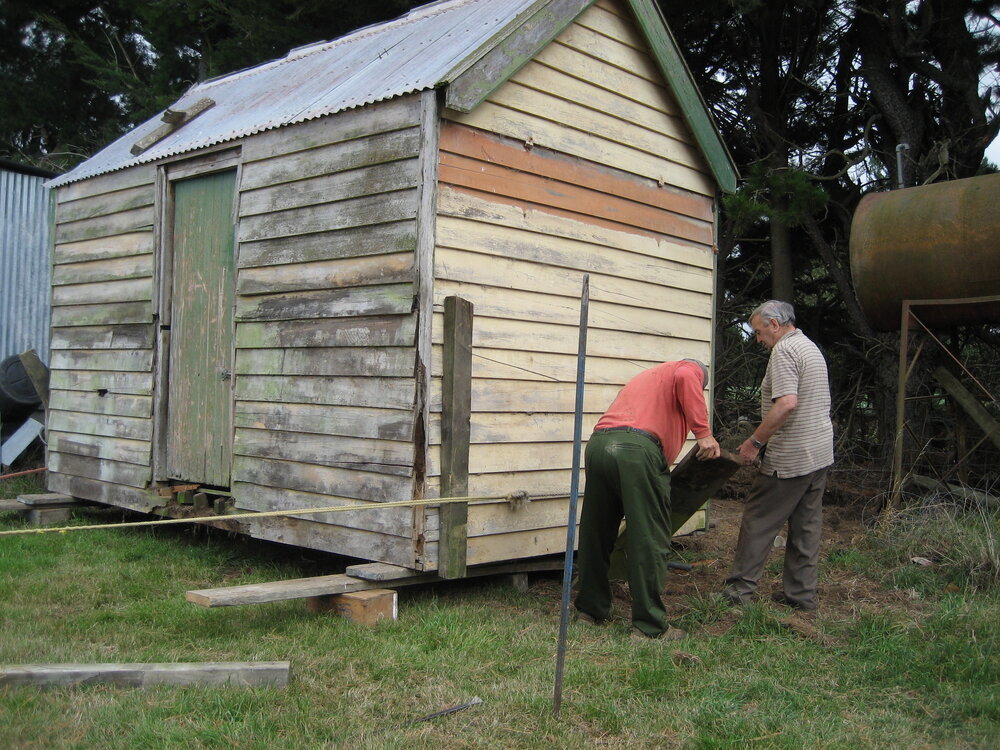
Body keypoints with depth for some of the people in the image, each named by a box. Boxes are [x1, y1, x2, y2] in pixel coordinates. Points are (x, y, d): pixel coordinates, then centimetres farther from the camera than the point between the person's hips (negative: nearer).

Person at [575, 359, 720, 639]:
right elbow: (685, 379, -8)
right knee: (649, 541, 0)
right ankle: (649, 625, 4)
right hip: (636, 450, -7)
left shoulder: (646, 376, 40)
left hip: (597, 444, 7)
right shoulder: (692, 370, 18)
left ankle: (590, 608, 28)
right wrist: (704, 433, -7)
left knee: (596, 533, 16)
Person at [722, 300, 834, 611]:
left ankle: (740, 588, 6)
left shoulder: (783, 350, -14)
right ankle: (801, 593, 17)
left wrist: (755, 441, -20)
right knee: (807, 526, 11)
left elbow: (787, 402, -27)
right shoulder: (811, 347, 17)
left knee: (759, 521, 0)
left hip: (790, 458, -9)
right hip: (820, 453, 9)